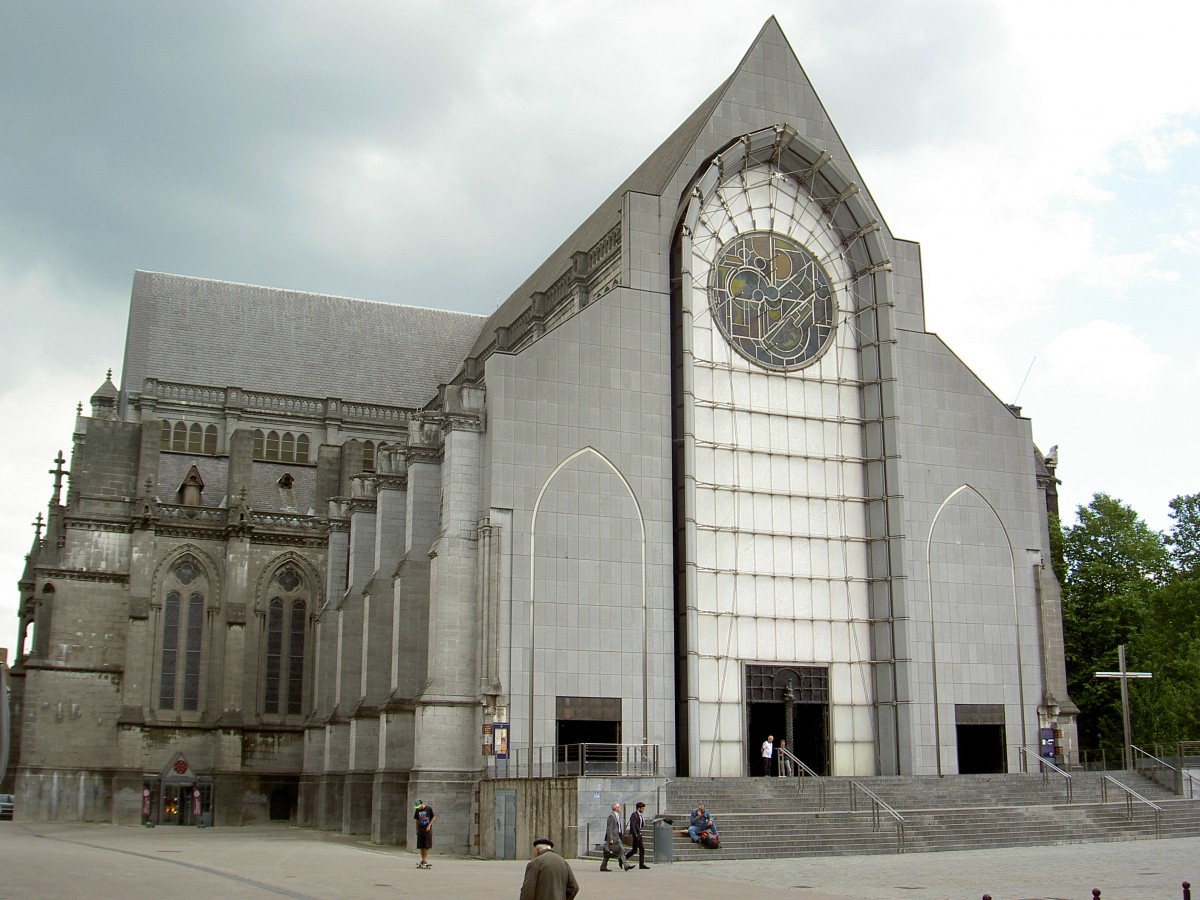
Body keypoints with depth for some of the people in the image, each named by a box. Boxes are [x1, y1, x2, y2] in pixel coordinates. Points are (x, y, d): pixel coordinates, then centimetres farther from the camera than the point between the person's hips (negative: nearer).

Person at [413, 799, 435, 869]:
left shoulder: (429, 808, -9)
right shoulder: (417, 810, 3)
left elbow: (433, 817, -2)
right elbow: (417, 820, 12)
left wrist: (429, 825, -10)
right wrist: (417, 829, 10)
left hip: (427, 830, -4)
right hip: (420, 831, 4)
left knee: (426, 846, -3)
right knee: (421, 846, 5)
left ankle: (425, 860, 1)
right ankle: (422, 860, 11)